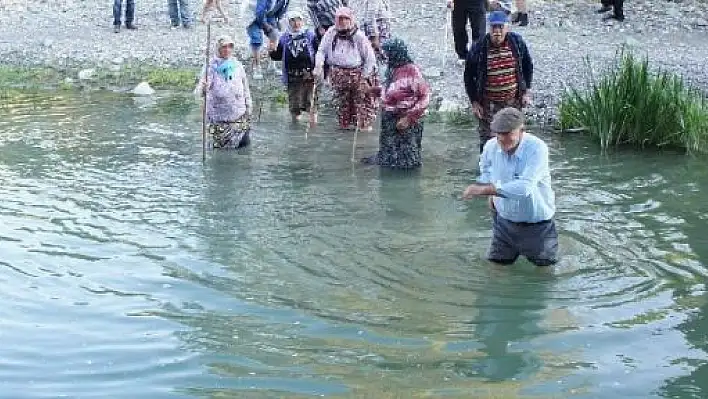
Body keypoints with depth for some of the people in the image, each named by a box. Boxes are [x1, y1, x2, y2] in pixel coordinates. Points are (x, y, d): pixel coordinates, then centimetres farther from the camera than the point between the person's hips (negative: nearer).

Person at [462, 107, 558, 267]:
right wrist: (492, 193, 4)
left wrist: (485, 189, -38)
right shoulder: (491, 146, -10)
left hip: (536, 223, -4)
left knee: (544, 264, 10)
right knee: (496, 261, 14)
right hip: (504, 219, 4)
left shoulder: (537, 148, -27)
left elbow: (524, 188, -39)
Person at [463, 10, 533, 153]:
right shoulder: (478, 48, -14)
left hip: (513, 101, 2)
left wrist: (527, 92, 3)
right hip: (488, 104, -2)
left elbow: (528, 66, 8)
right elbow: (469, 76, -4)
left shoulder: (517, 42, -7)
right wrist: (474, 102, -6)